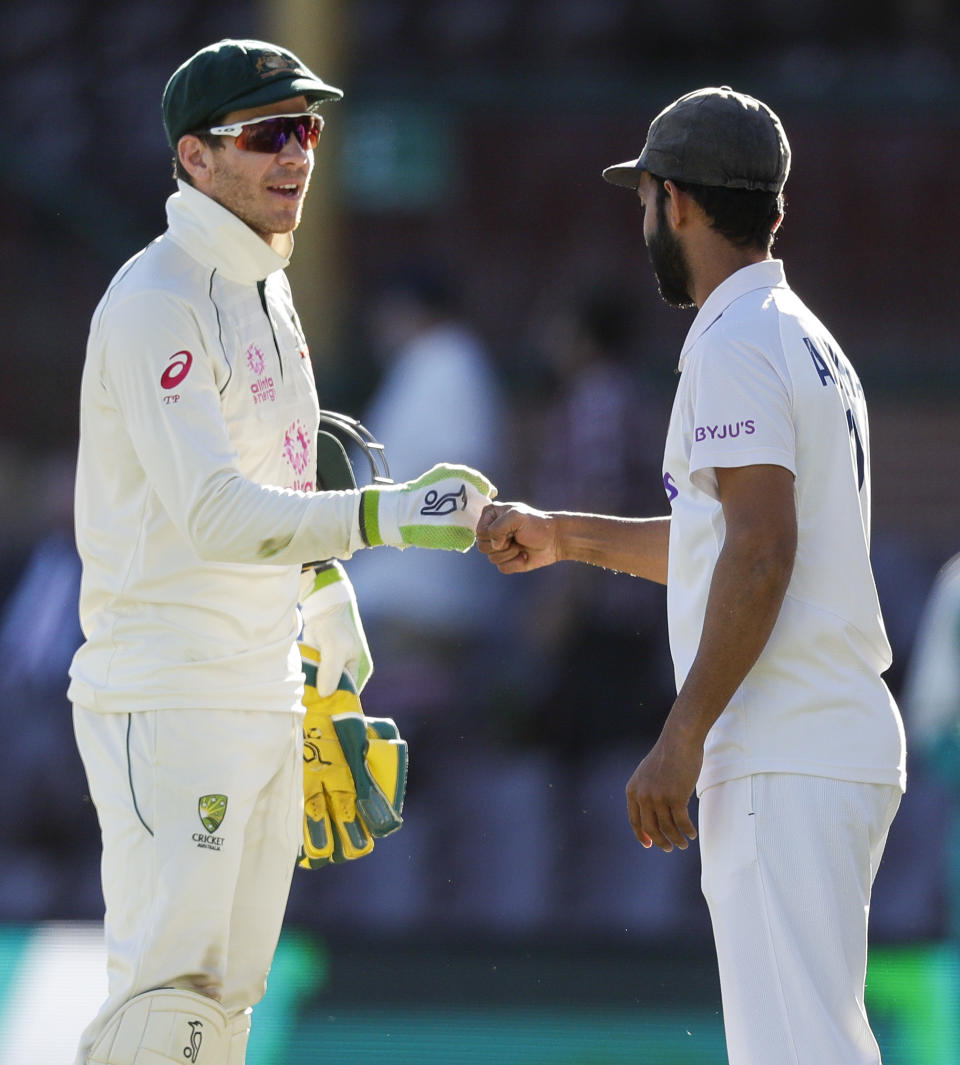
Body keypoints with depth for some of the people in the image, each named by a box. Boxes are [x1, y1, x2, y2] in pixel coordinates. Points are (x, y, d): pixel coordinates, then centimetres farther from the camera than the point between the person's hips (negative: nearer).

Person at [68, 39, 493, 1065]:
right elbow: (214, 514, -28)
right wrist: (383, 515, -38)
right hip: (167, 699, -9)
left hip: (264, 699, 9)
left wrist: (326, 585, 19)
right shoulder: (157, 303, -17)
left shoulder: (265, 289, 14)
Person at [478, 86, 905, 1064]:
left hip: (784, 763, -10)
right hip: (847, 749, 10)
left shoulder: (735, 343, -10)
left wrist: (682, 739, -20)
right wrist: (564, 535, 40)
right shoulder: (809, 341, 21)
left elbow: (761, 552, -21)